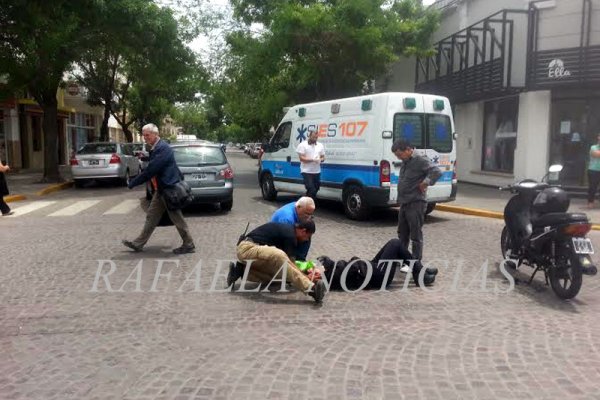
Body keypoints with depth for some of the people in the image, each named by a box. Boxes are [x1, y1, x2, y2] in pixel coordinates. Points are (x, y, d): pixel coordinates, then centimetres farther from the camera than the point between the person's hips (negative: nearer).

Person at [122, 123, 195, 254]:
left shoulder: (163, 148, -21)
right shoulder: (156, 148, 11)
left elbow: (151, 170, -23)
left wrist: (132, 183, -16)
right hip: (162, 188, 10)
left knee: (177, 219, 1)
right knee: (151, 215, 15)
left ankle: (189, 245, 13)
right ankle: (138, 244, 24)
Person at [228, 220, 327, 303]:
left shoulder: (288, 230, 16)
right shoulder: (290, 235, -12)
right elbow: (288, 262, -15)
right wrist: (307, 277, -12)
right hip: (248, 248, -10)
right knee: (278, 256, -33)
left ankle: (241, 270, 8)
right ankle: (310, 288, -42)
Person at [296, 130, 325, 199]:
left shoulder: (320, 145, 12)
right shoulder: (303, 145, -5)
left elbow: (323, 157, 17)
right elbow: (301, 158, -12)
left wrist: (320, 160, -8)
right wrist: (312, 160, -22)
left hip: (317, 172, 6)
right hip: (307, 172, -6)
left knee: (315, 190, 9)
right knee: (312, 190, -14)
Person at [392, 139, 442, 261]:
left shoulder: (420, 161, -14)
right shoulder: (405, 162, 14)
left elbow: (437, 172, -24)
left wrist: (425, 183, -23)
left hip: (416, 204, -9)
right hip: (404, 204, 9)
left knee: (416, 235, -2)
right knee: (402, 233, 19)